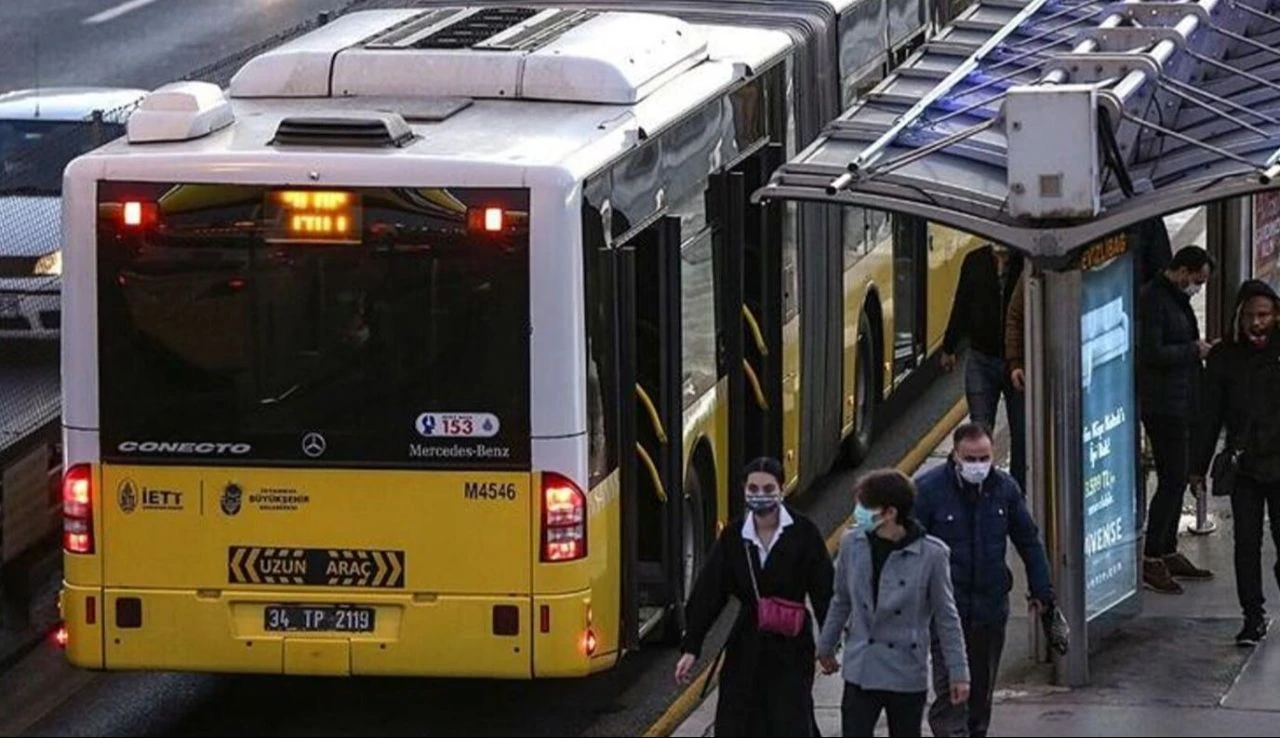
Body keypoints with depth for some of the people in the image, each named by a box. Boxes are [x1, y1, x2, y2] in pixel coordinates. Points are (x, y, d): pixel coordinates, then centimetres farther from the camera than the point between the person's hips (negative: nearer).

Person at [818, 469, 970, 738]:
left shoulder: (930, 554, -13)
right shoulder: (852, 544, -4)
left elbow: (946, 617, -5)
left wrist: (958, 673, -4)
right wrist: (826, 647, 22)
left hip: (907, 675, -2)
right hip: (860, 672, 2)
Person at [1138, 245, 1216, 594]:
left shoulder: (1176, 298, 16)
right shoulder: (1153, 300, -16)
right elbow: (1152, 353, -23)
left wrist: (1200, 348, 11)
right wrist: (1194, 350, -14)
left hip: (1180, 404, 10)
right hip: (1162, 405, -10)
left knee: (1177, 480, 15)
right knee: (1172, 481, -9)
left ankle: (1168, 553, 23)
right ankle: (1152, 561, -5)